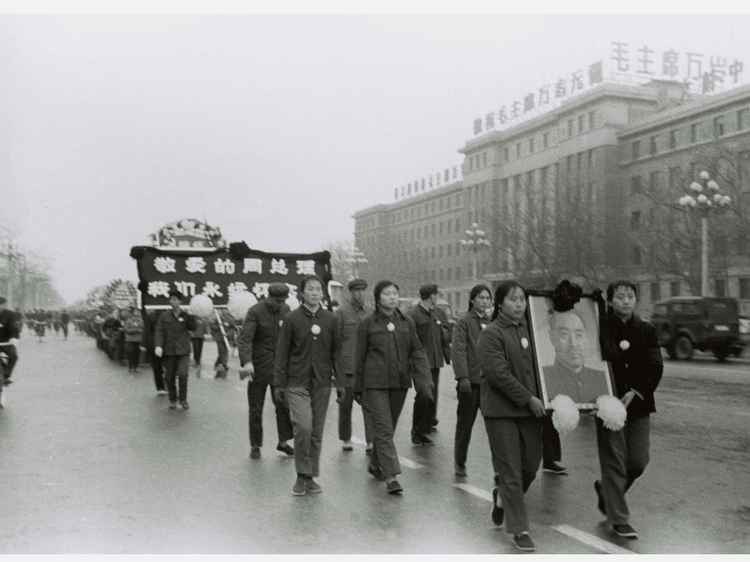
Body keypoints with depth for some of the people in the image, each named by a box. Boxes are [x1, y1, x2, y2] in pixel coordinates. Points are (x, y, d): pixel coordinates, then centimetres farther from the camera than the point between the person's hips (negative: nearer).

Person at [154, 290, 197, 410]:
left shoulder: (185, 315, 4)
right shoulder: (164, 315, 4)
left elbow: (192, 327, -6)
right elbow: (159, 332, -2)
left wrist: (191, 315, -19)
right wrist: (158, 346, -16)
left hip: (183, 350, -1)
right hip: (169, 351, 1)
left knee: (183, 374, -14)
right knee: (170, 377, 5)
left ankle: (183, 399, 3)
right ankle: (172, 400, 23)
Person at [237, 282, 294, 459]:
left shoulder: (285, 310, 4)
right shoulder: (255, 312, -11)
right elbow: (244, 338, -21)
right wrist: (247, 362, -35)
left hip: (279, 367, 3)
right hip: (258, 368, -3)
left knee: (284, 405, -2)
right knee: (255, 409, 6)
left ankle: (283, 441, 13)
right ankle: (255, 446, 18)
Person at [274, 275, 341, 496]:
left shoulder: (330, 319, 5)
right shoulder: (292, 319, -2)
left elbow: (336, 351, 10)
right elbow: (282, 353, 1)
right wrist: (279, 384, -2)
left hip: (322, 383, 3)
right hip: (297, 383, -3)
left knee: (317, 432, 7)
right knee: (303, 426, -16)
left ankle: (311, 477, 21)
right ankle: (302, 476, 0)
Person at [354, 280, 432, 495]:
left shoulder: (407, 323, 6)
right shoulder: (368, 323, -3)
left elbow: (417, 352, 5)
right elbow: (359, 357, 2)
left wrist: (424, 381, -7)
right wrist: (358, 388, 3)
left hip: (400, 383, 4)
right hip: (375, 383, -4)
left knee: (388, 428, 15)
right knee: (384, 429, -9)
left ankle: (375, 464, 35)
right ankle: (391, 477, -9)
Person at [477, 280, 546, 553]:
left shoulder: (530, 329, 9)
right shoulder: (491, 334, -9)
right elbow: (499, 374, -16)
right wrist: (528, 399, -15)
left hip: (531, 408, 6)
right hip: (501, 410, -6)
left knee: (530, 467, 11)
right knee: (511, 473, 0)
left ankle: (502, 497, 40)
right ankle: (519, 530, 12)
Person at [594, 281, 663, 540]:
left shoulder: (646, 330, 5)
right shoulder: (601, 327, -3)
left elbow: (655, 368, -1)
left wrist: (635, 392, -12)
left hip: (639, 404, 4)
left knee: (638, 462, 6)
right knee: (614, 462, -1)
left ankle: (605, 491, 34)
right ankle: (618, 519, 10)